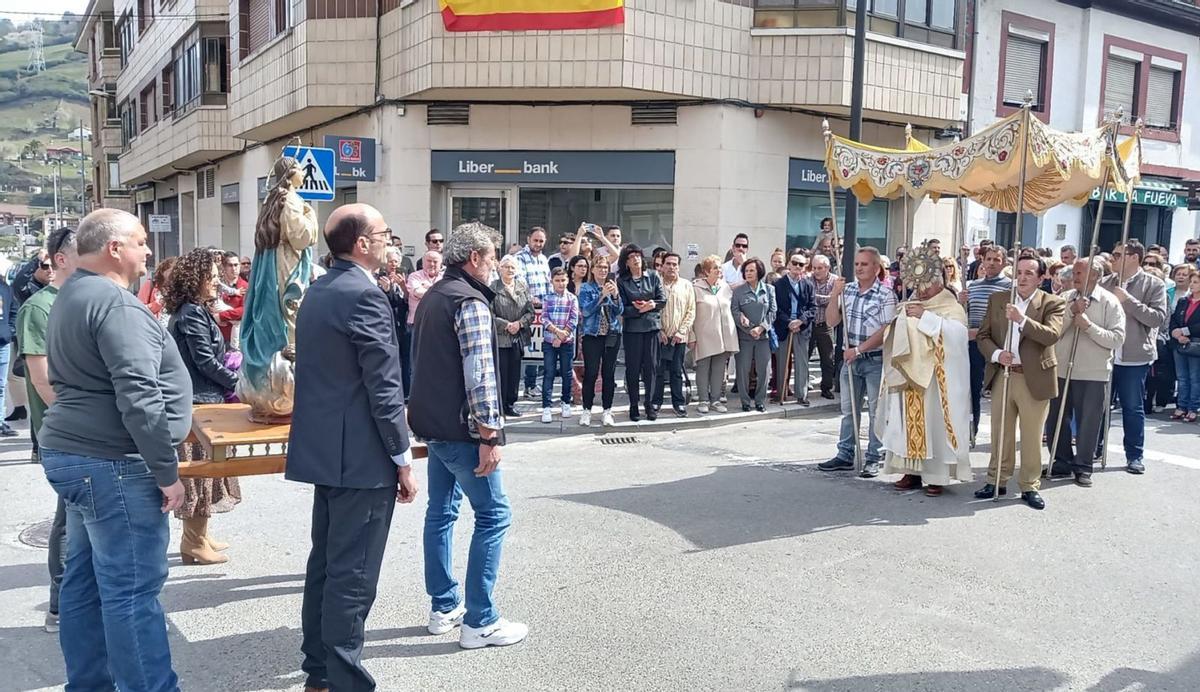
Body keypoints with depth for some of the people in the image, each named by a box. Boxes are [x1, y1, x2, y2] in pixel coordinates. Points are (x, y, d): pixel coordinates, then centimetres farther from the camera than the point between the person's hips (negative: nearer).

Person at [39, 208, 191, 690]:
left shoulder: (72, 295, 16)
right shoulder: (115, 302, -18)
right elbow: (138, 397, -24)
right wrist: (167, 471, -19)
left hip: (71, 452, 11)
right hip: (110, 462, -11)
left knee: (85, 579, 16)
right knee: (132, 590, -5)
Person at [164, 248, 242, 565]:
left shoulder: (194, 311, 14)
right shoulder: (192, 314, -16)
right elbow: (205, 361, -18)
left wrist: (230, 378, 7)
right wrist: (238, 382, -9)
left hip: (202, 399, 10)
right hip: (199, 402, -10)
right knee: (200, 470, -3)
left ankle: (198, 536, 25)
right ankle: (195, 544, 5)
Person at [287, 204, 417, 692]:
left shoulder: (317, 291, 12)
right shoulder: (365, 296, -17)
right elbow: (384, 389, -19)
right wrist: (403, 460, -12)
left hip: (322, 449, 10)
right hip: (361, 456, -10)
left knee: (324, 564, 17)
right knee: (352, 574, -2)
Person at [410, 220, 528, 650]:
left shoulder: (433, 296, 14)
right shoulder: (470, 302, -15)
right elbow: (479, 374, -22)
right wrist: (490, 435, -20)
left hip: (432, 423, 10)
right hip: (460, 429, -10)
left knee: (441, 512, 15)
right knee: (493, 516, -3)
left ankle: (444, 607, 24)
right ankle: (479, 622, 0)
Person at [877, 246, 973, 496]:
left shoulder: (951, 307, -3)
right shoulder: (911, 304, 14)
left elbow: (958, 332, -22)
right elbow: (895, 336, 16)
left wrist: (926, 316, -23)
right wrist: (897, 317, -5)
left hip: (936, 379, -5)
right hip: (909, 375, 6)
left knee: (934, 424, -5)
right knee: (909, 422, 6)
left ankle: (937, 475, 2)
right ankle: (913, 471, 13)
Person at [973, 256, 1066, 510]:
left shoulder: (1052, 304, -3)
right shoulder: (997, 300, 7)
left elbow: (1052, 336, -18)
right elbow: (982, 335, 6)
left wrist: (1022, 319, -27)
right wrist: (996, 353, -12)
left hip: (1034, 378, -3)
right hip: (1002, 375, 3)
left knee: (1032, 437, 5)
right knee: (1000, 433, 11)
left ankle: (1030, 486, 16)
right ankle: (997, 481, 22)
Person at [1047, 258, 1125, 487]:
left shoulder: (1109, 302, -4)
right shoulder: (1064, 299, 5)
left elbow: (1117, 338, -12)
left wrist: (1089, 325, -20)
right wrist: (1072, 311, -15)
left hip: (1093, 373, -3)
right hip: (1061, 370, 3)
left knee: (1088, 422, 5)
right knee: (1056, 419, 10)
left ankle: (1083, 466, 19)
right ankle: (1061, 463, 25)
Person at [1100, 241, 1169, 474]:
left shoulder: (1154, 285, -4)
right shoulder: (1106, 282, 7)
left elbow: (1159, 318, -15)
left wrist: (1128, 300, -19)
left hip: (1134, 358, -3)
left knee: (1133, 408, 6)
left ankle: (1135, 455, 18)